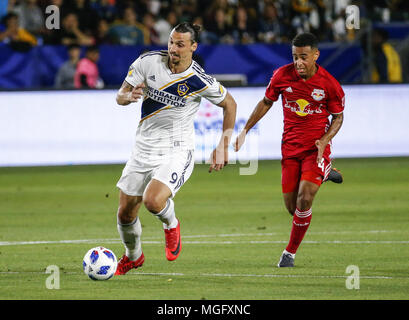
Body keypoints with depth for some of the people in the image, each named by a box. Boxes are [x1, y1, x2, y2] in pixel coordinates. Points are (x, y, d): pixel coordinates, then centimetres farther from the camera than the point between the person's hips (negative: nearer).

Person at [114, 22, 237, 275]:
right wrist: (130, 96, -22)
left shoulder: (200, 81, -15)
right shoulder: (148, 62, -7)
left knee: (153, 200, -29)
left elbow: (230, 104, 1)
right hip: (144, 148, 4)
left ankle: (171, 225, 8)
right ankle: (133, 257, 38)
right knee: (125, 213, 7)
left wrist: (223, 147, -2)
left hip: (177, 152, -4)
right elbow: (120, 96, 2)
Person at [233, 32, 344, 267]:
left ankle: (291, 252, 0)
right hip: (290, 147, 3)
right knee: (291, 206, 5)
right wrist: (245, 130, 7)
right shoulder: (282, 75, -7)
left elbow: (338, 117, 1)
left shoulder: (329, 84, -13)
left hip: (316, 146, -3)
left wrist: (324, 140, -15)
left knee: (304, 198, -19)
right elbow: (267, 102, 10)